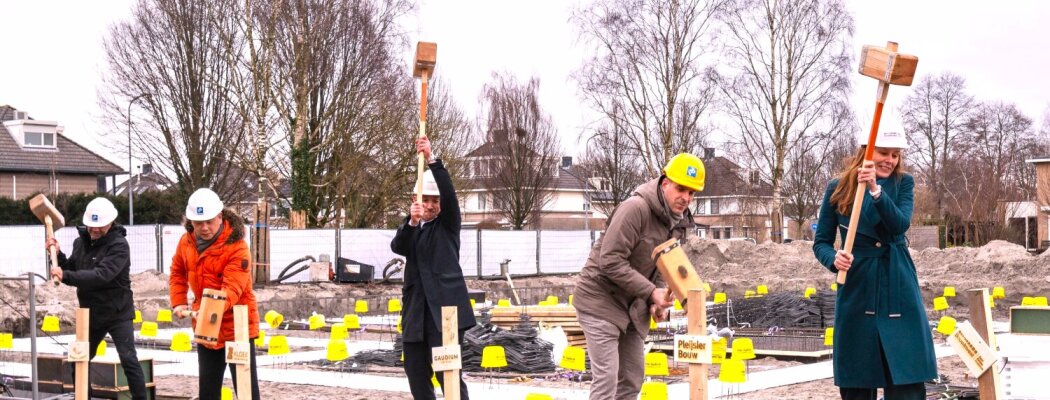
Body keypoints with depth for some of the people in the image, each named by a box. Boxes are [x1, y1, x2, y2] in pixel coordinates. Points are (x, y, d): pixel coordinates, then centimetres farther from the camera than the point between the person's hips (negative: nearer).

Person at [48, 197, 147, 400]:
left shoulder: (119, 245, -18)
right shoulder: (81, 242, 4)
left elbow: (101, 275, -30)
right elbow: (71, 271, 12)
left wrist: (65, 275, -33)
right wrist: (58, 254, -6)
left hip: (117, 314, -7)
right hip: (90, 314, 7)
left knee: (129, 360, -10)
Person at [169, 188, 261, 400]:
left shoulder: (236, 246, -20)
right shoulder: (187, 241, 0)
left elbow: (232, 287, -29)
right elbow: (178, 273, 16)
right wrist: (178, 302, 3)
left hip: (236, 325, -6)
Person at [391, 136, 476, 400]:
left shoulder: (448, 223, 6)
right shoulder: (410, 229, 15)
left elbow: (450, 193, -12)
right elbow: (398, 247, -5)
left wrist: (431, 159, -23)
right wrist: (411, 222, -24)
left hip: (445, 307, -5)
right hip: (415, 309, 5)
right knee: (416, 373, 8)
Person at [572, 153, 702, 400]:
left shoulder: (679, 222, 4)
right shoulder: (635, 208, -23)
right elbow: (610, 261, -26)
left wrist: (657, 301, -7)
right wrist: (651, 292, -22)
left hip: (631, 306, 9)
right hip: (601, 299, -9)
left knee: (633, 375, 12)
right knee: (606, 377, -11)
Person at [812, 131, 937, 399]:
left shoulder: (903, 183, 3)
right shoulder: (838, 188, 1)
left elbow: (900, 224, -15)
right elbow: (821, 242, 4)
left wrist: (876, 190, -29)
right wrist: (834, 259, -18)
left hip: (898, 289, 0)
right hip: (856, 289, 0)